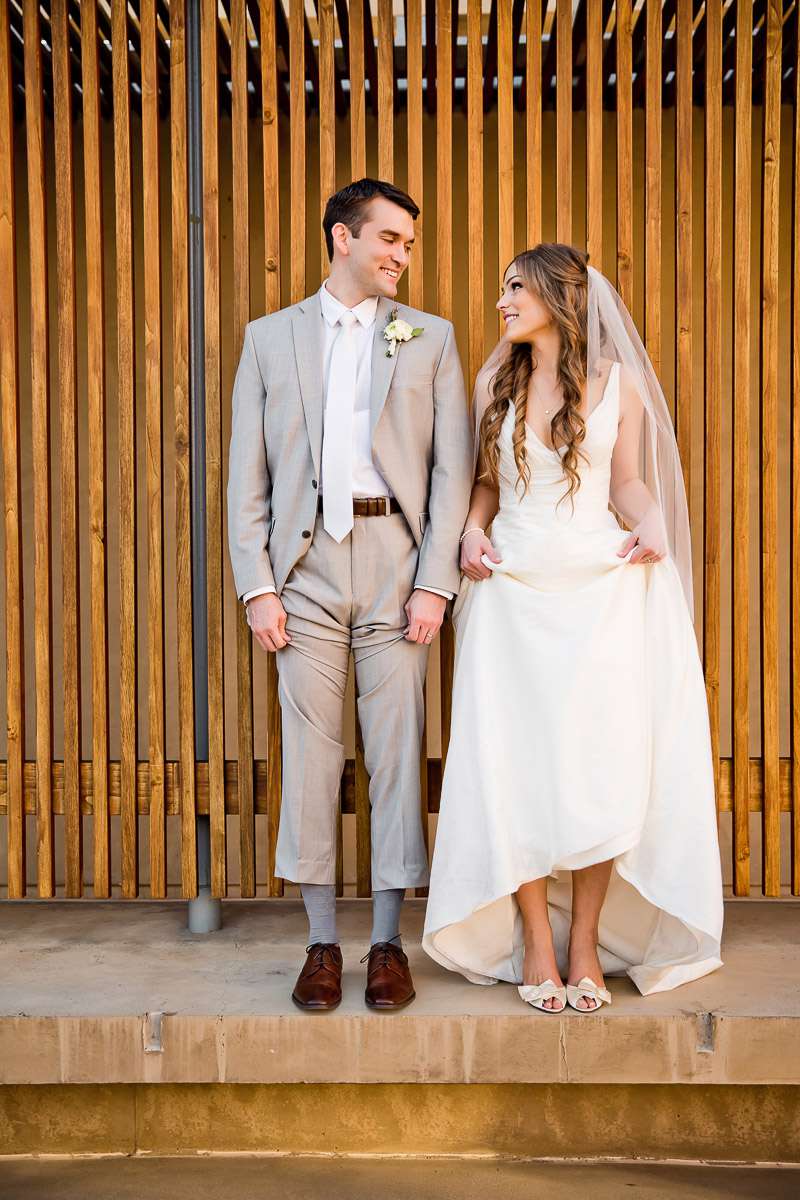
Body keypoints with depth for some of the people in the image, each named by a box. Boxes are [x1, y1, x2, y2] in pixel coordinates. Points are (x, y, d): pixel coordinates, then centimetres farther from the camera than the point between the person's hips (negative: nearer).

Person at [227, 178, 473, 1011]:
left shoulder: (430, 339, 10)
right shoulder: (270, 338, 10)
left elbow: (453, 468, 4)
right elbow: (247, 474, 6)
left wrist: (434, 583, -6)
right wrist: (257, 587, -3)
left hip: (396, 561, 0)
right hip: (307, 564, 1)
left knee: (397, 751, 2)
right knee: (309, 753, 3)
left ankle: (388, 943, 15)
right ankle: (322, 943, 15)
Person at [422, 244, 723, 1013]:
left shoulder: (616, 380, 3)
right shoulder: (495, 382, 9)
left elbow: (629, 481, 9)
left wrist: (653, 522, -10)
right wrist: (472, 531, -3)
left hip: (600, 590, -1)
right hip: (513, 593, 2)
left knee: (602, 769, -3)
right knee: (515, 768, -2)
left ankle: (586, 945, 12)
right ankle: (536, 944, 11)